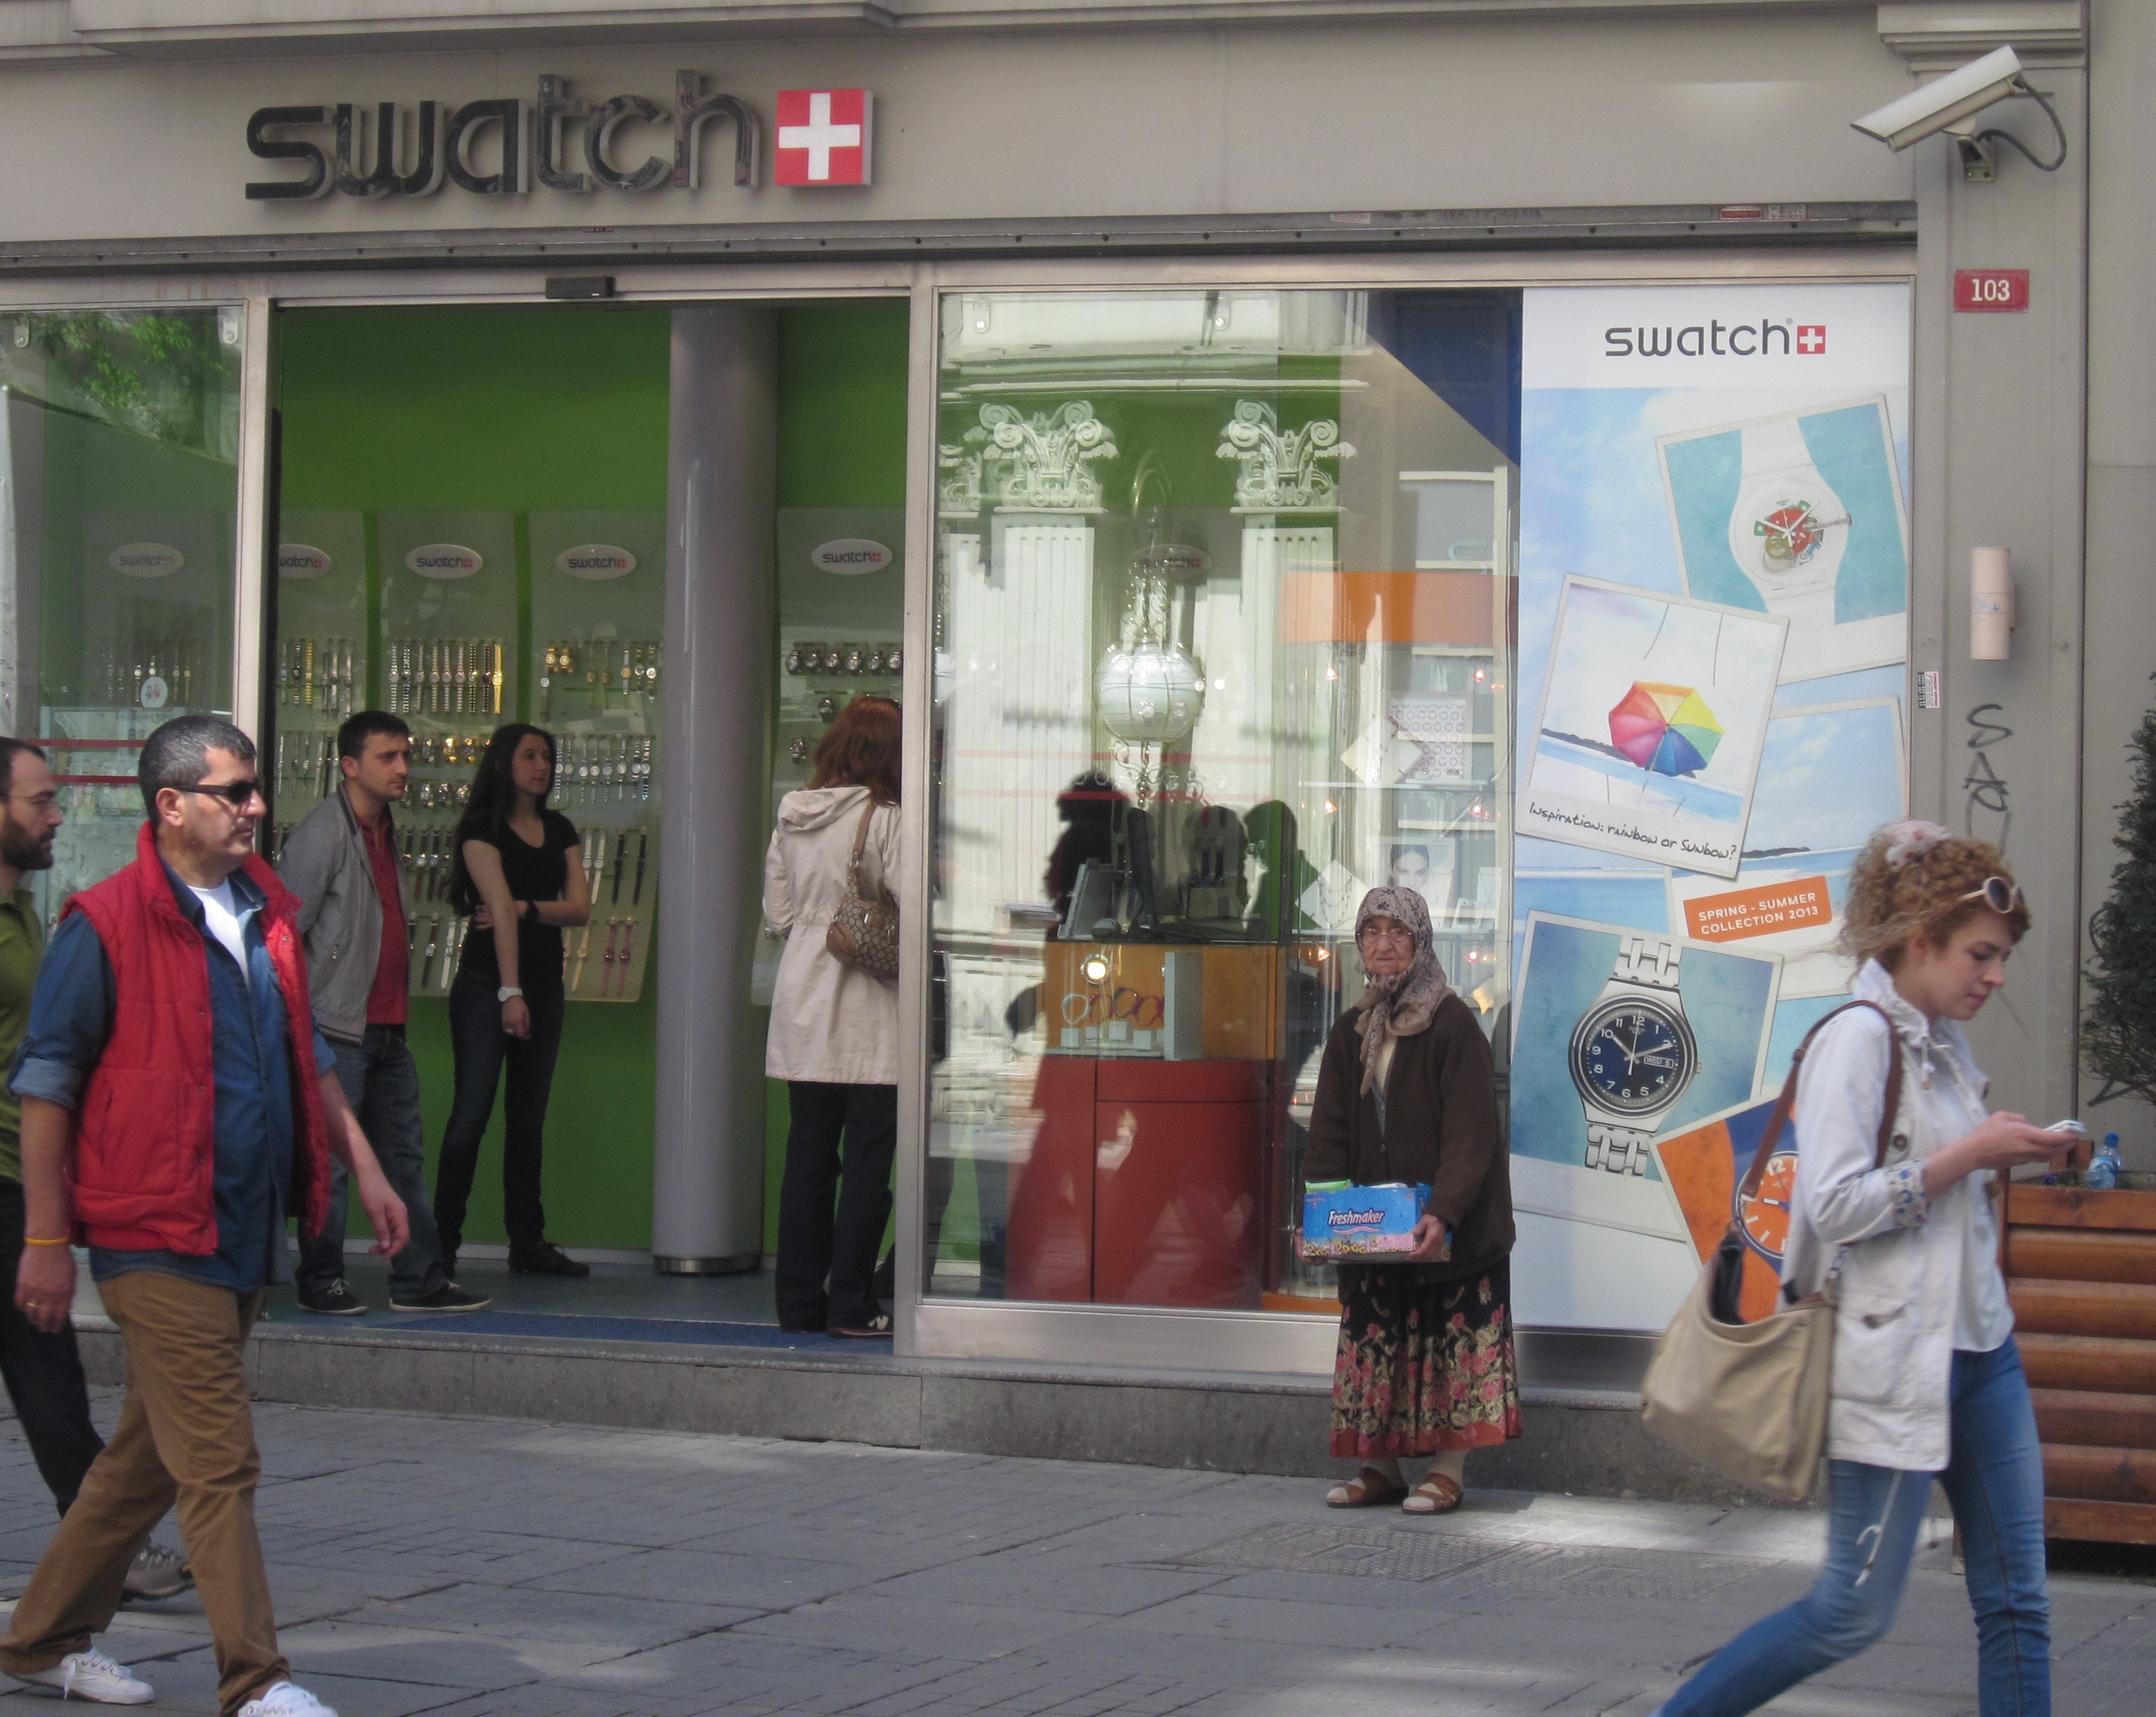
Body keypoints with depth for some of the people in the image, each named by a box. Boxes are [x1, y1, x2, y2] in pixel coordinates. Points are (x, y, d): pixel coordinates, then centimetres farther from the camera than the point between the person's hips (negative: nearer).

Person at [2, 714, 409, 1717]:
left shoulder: (266, 914, 12)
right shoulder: (106, 927, -10)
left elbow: (307, 1057, 23)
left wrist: (363, 1166, 16)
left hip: (247, 1236, 8)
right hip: (158, 1241, -7)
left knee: (149, 1456, 15)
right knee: (218, 1464, -8)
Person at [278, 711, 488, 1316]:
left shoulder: (385, 834, 15)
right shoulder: (322, 834, -11)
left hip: (386, 1028, 9)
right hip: (337, 1027, -8)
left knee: (404, 1154, 10)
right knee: (329, 1159, -2)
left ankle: (419, 1281, 15)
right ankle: (321, 1282, 7)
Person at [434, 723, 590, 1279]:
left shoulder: (558, 831, 12)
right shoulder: (482, 829, -7)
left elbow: (580, 908, 4)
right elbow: (499, 908, -17)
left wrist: (527, 908, -14)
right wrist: (510, 992, -24)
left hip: (545, 984, 6)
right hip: (487, 984, -6)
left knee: (529, 1116, 9)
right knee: (472, 1111, -9)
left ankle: (528, 1243, 14)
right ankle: (442, 1243, -6)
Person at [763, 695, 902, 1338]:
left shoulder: (790, 817, 8)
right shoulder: (884, 820, -11)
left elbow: (776, 916, 12)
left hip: (802, 1003, 6)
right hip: (868, 1014, -6)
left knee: (807, 1156, 10)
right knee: (868, 1159, -1)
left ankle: (799, 1301, 13)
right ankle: (850, 1303, -1)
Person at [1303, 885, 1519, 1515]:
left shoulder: (1452, 1025, -9)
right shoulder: (1350, 1032, 9)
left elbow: (1468, 1131, -16)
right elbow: (1330, 1132, 8)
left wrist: (1443, 1212, -28)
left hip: (1449, 1224, -6)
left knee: (1452, 1338, -3)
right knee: (1375, 1341, 6)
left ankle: (1448, 1471, 2)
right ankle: (1380, 1468, 12)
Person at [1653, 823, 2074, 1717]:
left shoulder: (1944, 1043, 13)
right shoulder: (1857, 1039, -14)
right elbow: (1838, 1205, -21)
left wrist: (2011, 1158, 7)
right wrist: (1970, 1155, -18)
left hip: (1981, 1349, 9)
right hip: (1897, 1359, -9)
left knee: (2017, 1601, 6)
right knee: (1854, 1612, -3)